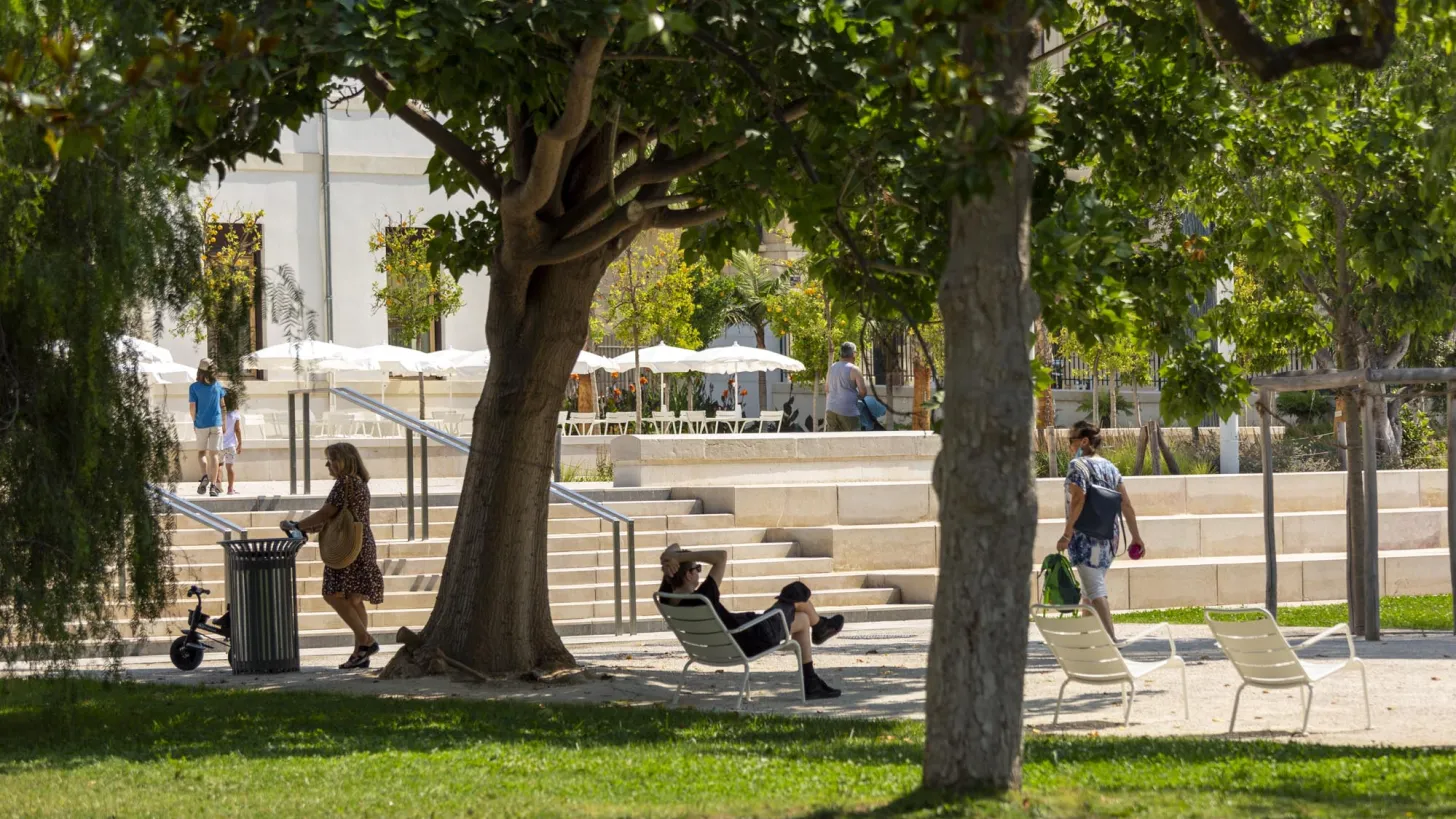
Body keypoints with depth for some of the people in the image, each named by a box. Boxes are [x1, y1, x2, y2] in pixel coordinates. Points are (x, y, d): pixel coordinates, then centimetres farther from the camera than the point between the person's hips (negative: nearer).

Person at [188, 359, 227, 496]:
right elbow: (222, 404, 8)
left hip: (201, 424, -1)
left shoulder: (194, 387, -8)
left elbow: (192, 407, -9)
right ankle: (213, 485, -3)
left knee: (201, 452, 14)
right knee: (213, 454, 2)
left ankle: (205, 476, -12)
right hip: (216, 423, 1)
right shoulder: (217, 386, 0)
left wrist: (194, 422, 7)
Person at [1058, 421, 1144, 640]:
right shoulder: (1109, 467, 12)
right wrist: (1135, 536, 15)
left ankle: (1111, 638, -17)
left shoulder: (1077, 465, -9)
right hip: (1109, 536, 8)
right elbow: (1126, 504, 10)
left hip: (1086, 535, -8)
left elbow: (1078, 501, -20)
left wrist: (1067, 535, -19)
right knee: (1090, 590, 18)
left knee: (1095, 590, -9)